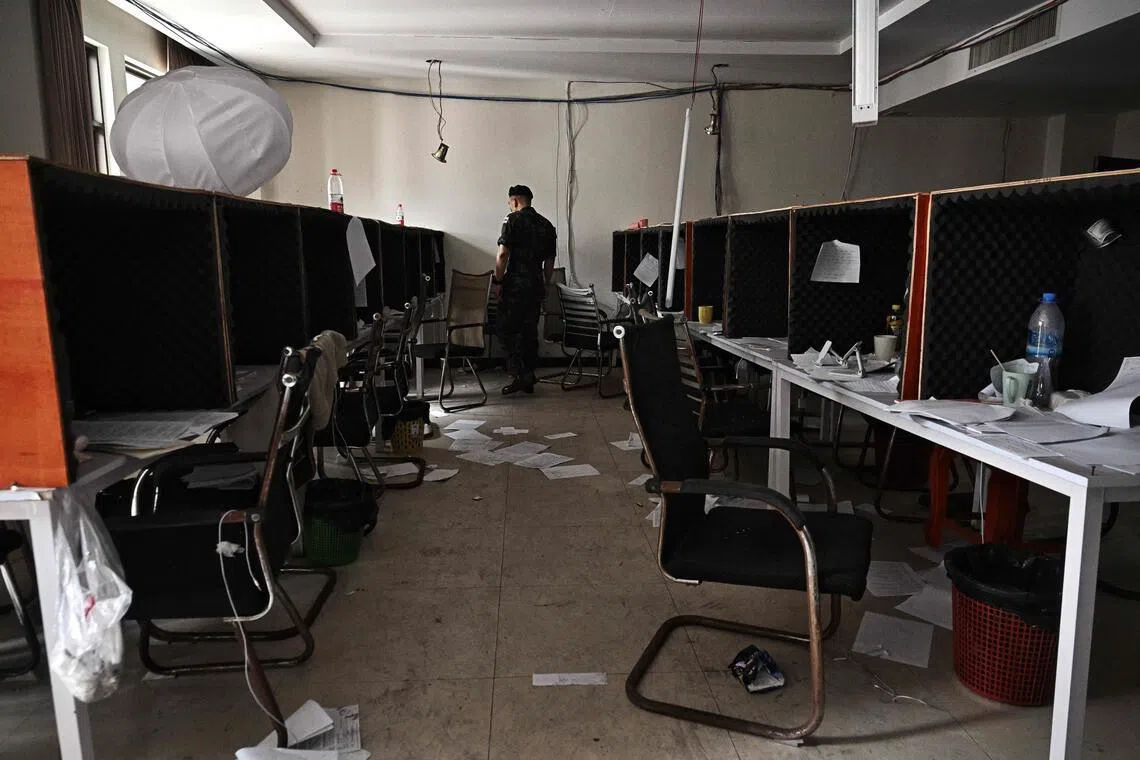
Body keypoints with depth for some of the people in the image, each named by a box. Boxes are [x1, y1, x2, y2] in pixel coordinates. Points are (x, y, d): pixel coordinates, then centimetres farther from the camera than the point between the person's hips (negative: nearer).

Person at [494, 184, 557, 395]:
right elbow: (550, 261, 15)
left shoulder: (513, 220, -6)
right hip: (536, 286, 6)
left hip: (515, 285, -6)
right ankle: (528, 380, 15)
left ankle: (520, 374, -13)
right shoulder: (547, 225, 14)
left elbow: (503, 254, -13)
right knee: (530, 331, 11)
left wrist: (498, 281, -6)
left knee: (508, 330, -1)